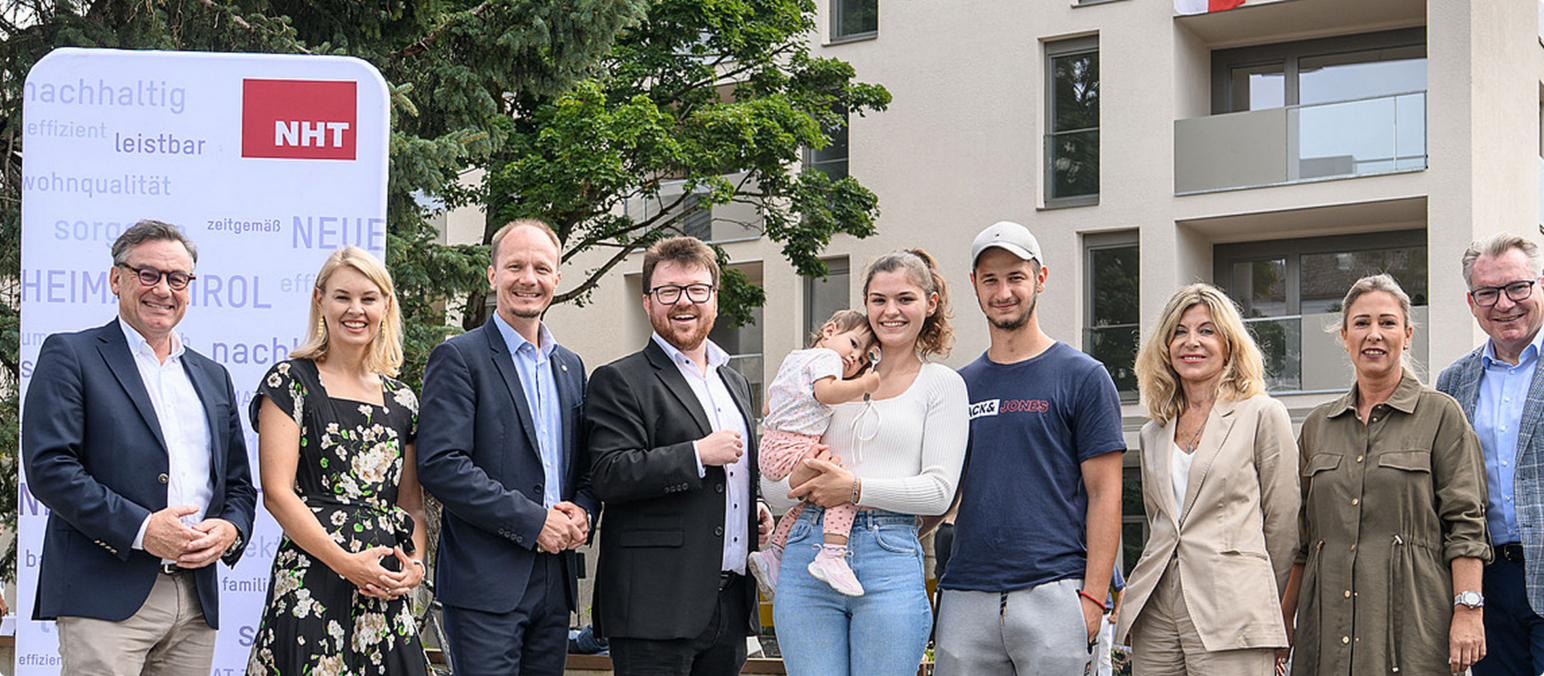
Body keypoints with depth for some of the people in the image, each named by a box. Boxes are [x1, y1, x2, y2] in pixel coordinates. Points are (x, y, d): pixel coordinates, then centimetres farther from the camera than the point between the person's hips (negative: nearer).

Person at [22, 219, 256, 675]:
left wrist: (230, 530, -2)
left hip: (197, 601, 5)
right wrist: (139, 529, -16)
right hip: (105, 595, -5)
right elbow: (48, 467, -8)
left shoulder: (214, 378, 21)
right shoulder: (70, 356, 3)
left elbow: (239, 484, 21)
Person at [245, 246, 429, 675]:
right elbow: (276, 492, -7)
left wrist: (415, 563, -2)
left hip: (387, 590, 5)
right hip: (311, 576, -4)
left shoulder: (401, 401, 15)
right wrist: (345, 562, -14)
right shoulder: (291, 382, 1)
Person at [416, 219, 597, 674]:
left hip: (556, 582, 7)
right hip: (485, 584, -6)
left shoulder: (570, 366, 17)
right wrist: (532, 522, -16)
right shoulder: (458, 358, -4)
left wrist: (583, 512, -1)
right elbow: (441, 466, -15)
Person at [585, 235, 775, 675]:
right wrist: (699, 454, -18)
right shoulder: (619, 382, -3)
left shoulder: (734, 383, 21)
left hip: (730, 605, 7)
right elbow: (609, 476, -16)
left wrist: (757, 511, 12)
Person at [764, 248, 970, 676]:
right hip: (808, 556, 3)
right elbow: (770, 483, 15)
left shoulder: (941, 384, 7)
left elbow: (939, 490, -3)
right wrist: (800, 480, -9)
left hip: (890, 561, -3)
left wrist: (856, 488, -14)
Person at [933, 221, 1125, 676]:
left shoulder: (1082, 377, 3)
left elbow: (1104, 494, -2)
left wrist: (1092, 597, -10)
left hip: (1052, 596, -4)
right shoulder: (961, 385, 16)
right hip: (965, 598, 4)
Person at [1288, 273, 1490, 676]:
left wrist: (1467, 611, -12)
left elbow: (1465, 525, -3)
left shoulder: (1441, 415, 3)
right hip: (1328, 615, 4)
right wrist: (1282, 619, 12)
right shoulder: (1317, 425, 15)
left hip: (1412, 613, -4)